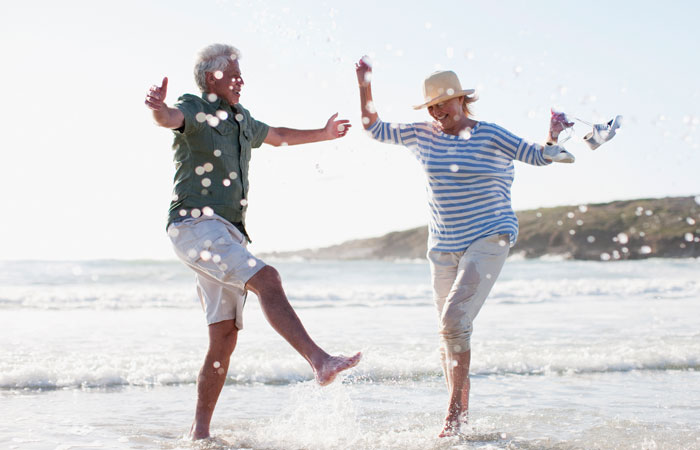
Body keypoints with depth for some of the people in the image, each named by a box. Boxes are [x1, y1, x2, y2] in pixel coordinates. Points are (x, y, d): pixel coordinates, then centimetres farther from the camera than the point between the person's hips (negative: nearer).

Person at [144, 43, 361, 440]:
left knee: (225, 339, 2)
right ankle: (320, 361, -36)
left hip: (229, 235, 8)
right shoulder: (194, 109, -2)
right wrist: (159, 107, -51)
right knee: (266, 279, -28)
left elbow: (276, 136, 42)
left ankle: (200, 431, 7)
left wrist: (324, 134, 50)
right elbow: (171, 118, -27)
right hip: (195, 225, -8)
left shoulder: (239, 119, 22)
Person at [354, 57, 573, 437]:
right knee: (448, 331, 9)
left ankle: (454, 412, -14)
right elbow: (375, 129, 17)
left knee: (455, 320, -21)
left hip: (488, 242, -5)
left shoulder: (490, 136, -6)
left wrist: (553, 139, -20)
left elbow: (538, 156, 0)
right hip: (443, 247, 6)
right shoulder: (422, 135, 6)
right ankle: (461, 416, 22)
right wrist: (364, 88, 7)